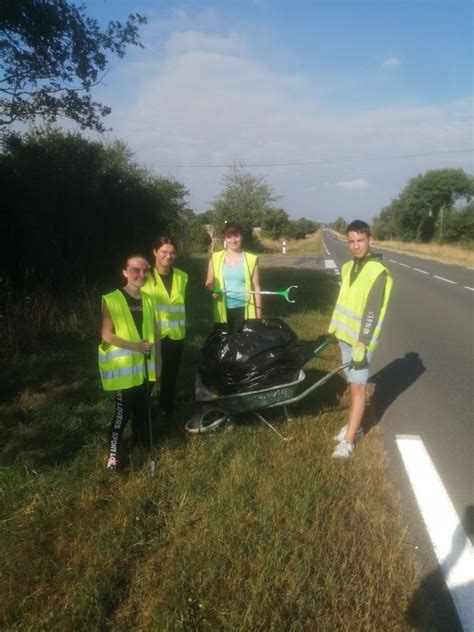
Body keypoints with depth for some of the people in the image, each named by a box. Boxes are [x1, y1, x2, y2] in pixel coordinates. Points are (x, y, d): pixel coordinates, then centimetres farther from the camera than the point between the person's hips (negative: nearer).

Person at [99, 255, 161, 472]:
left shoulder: (148, 300, 7)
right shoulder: (111, 300, -11)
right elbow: (107, 335, -15)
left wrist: (157, 360, 11)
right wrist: (135, 345, -20)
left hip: (145, 366, 6)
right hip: (123, 367, -5)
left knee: (142, 408, 17)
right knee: (123, 412, -3)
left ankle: (143, 445, 34)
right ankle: (112, 454, 12)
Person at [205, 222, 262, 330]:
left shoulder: (251, 259, -2)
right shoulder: (215, 258, 2)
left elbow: (256, 287, 2)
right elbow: (209, 283, 11)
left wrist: (258, 314, 1)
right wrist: (213, 290, -13)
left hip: (244, 309, -2)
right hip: (223, 310, 2)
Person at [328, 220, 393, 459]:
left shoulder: (378, 272, -16)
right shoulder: (348, 267, 8)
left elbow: (371, 313, -20)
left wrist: (361, 346, -23)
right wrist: (334, 328, 17)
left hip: (361, 340, -7)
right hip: (345, 335, 7)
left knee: (358, 387, -1)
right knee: (353, 384, 17)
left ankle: (348, 440, 5)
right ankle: (354, 425, 31)